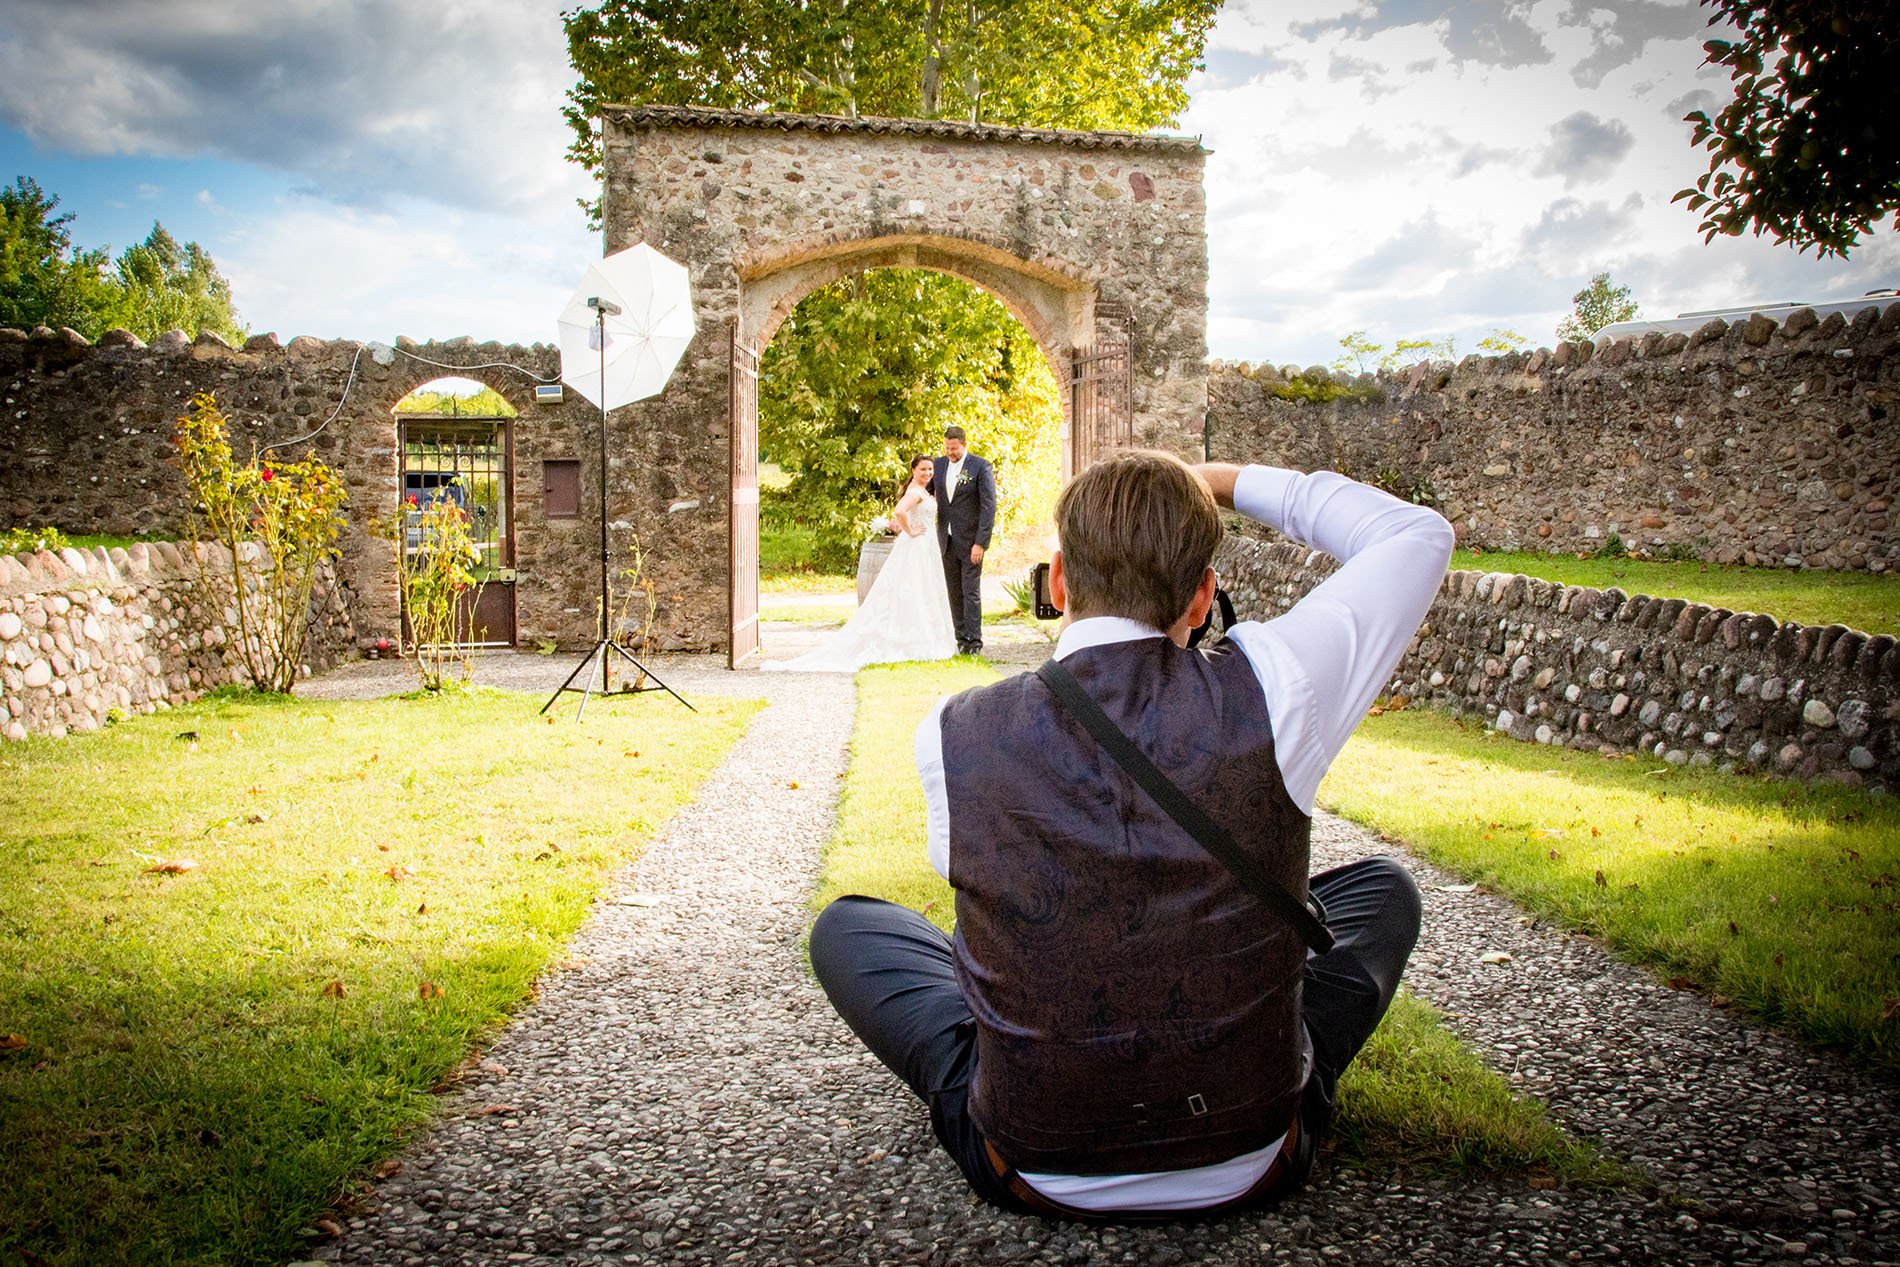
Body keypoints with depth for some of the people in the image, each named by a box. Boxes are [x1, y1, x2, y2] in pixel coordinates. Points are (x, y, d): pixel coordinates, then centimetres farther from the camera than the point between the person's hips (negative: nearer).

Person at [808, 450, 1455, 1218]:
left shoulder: (951, 737, -17)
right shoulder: (1270, 694, -19)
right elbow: (1418, 536, -2)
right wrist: (1227, 483, 2)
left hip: (1036, 1175, 0)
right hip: (1253, 1167, 1)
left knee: (846, 926, 22)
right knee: (1382, 887, 24)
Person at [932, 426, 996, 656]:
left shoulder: (981, 467, -8)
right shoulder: (939, 464, 7)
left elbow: (989, 506, -11)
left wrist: (981, 543, -17)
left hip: (970, 540, -5)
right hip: (946, 540, 5)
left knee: (971, 592, -3)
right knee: (954, 593, 8)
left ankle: (974, 642, 1)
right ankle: (961, 639, 15)